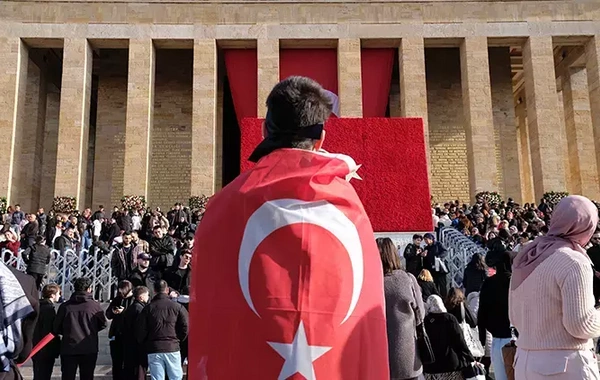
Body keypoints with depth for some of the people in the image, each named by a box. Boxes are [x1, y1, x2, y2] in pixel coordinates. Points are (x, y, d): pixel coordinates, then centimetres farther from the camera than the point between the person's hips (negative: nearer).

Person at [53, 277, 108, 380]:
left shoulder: (65, 306, -5)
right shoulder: (95, 306, -9)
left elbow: (57, 328, 0)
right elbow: (103, 324, 3)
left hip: (68, 349, 1)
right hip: (89, 349, -1)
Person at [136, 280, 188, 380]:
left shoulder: (148, 308, 1)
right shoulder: (177, 306, -2)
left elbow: (140, 331, 0)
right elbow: (185, 327, -5)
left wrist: (145, 345, 15)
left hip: (153, 350, 1)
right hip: (172, 349, -1)